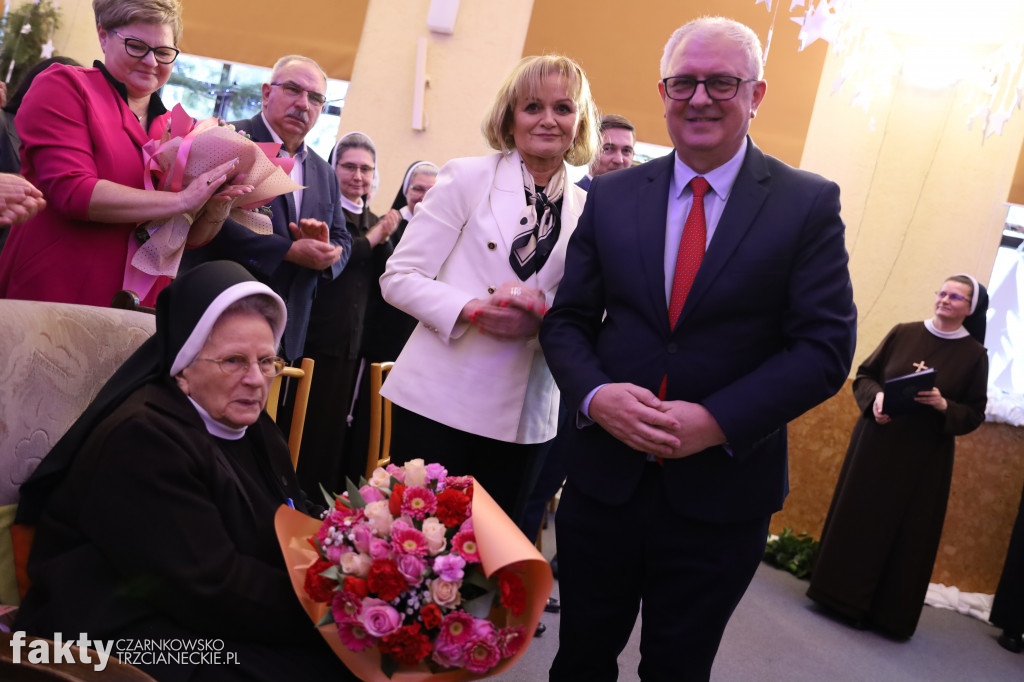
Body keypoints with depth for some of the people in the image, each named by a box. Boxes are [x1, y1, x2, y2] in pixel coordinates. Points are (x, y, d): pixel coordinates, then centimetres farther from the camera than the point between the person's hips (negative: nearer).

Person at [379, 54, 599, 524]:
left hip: (523, 417, 3)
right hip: (438, 400, -3)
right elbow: (399, 277, -3)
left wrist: (543, 318, -12)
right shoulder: (467, 178, -1)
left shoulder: (587, 209, 7)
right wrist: (473, 309, -19)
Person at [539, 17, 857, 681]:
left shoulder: (810, 203, -4)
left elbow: (826, 347, -9)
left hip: (720, 494, -1)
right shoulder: (611, 195, 4)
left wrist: (717, 421, -20)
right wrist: (595, 394, -17)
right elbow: (567, 319, 4)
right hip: (602, 474, 2)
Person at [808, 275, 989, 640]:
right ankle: (842, 595, 16)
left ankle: (888, 612, 15)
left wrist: (944, 405, -18)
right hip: (875, 442, 1)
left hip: (924, 458, -1)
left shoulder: (974, 355, 0)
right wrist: (876, 397, -13)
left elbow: (974, 414, 1)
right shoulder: (903, 333, 3)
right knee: (857, 516, 4)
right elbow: (865, 374, 7)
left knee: (908, 530, 3)